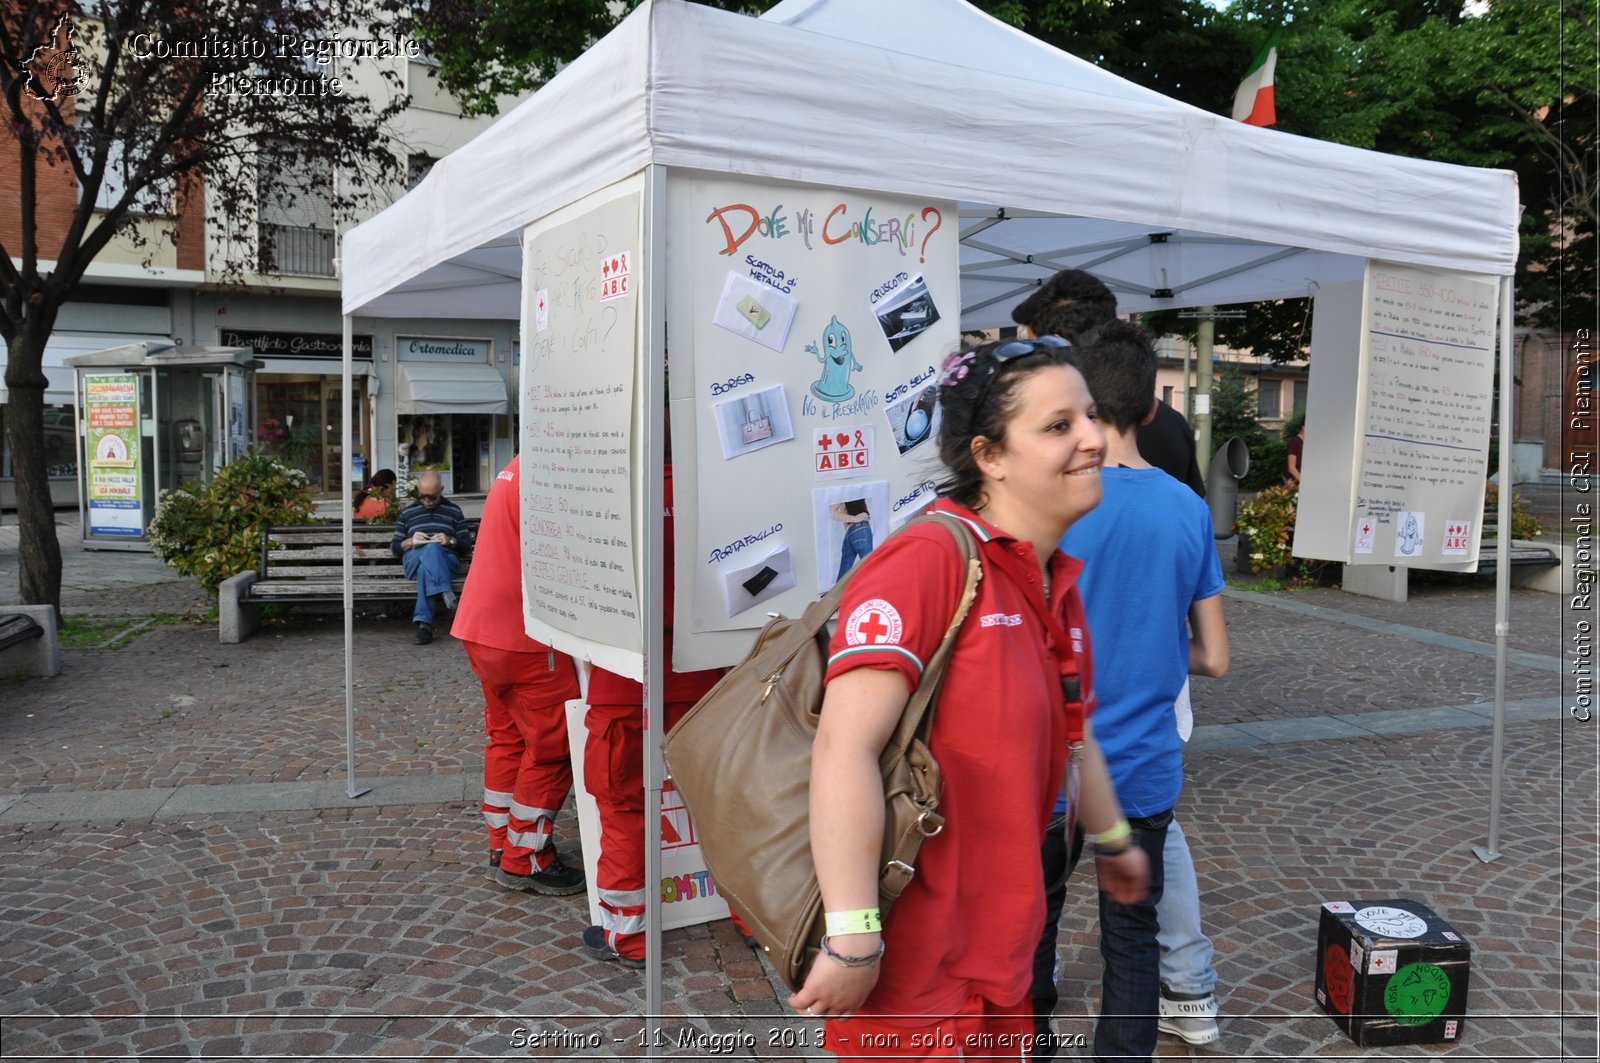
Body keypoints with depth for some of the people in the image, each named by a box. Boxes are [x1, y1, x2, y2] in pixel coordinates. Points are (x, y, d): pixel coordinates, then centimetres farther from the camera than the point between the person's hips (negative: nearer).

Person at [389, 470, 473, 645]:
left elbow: (467, 546, 17)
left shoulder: (453, 511, 23)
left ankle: (424, 621, -48)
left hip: (446, 560, 0)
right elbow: (394, 547, 21)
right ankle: (445, 592, -53)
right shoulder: (407, 513, 26)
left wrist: (451, 541, -6)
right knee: (431, 549, -38)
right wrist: (410, 542, -2)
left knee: (425, 567, -39)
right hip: (413, 560, 0)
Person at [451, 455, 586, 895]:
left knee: (507, 736, 18)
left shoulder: (519, 468, 13)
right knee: (552, 746, 0)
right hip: (524, 638, -10)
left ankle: (503, 846, 28)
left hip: (481, 626, 10)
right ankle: (525, 861, 9)